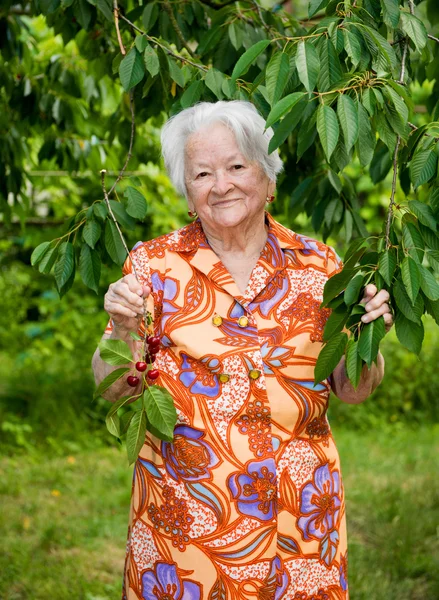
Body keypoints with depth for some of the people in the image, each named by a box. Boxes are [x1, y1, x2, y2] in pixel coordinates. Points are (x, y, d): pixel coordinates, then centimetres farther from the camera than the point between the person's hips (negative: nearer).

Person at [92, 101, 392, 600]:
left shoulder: (318, 265, 2)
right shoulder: (155, 265, -2)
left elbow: (351, 391, 6)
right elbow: (114, 388, 0)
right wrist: (125, 330, -18)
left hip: (299, 509, 1)